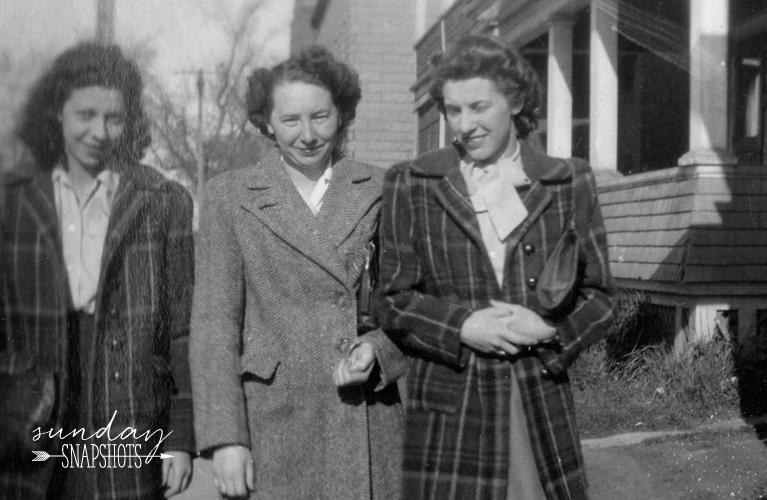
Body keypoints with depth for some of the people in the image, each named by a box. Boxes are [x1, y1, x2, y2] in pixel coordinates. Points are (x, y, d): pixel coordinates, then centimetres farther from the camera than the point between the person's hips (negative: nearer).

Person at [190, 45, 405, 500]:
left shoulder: (381, 190, 6)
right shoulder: (230, 196, 3)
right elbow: (215, 322, 0)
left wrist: (379, 350, -9)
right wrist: (225, 437, -6)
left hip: (371, 424, 1)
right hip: (274, 425, -1)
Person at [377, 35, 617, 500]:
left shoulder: (569, 183, 7)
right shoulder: (411, 185, 4)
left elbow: (598, 297, 8)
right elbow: (393, 300, 3)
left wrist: (550, 326, -12)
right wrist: (461, 325, -13)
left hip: (543, 404, 1)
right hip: (448, 412, -1)